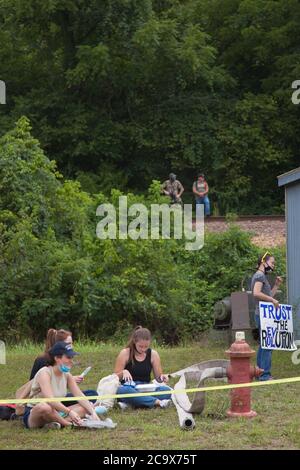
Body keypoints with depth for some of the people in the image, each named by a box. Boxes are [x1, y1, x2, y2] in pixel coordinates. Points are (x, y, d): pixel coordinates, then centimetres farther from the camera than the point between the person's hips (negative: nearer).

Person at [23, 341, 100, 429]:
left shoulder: (67, 375, 3)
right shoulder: (44, 373, -20)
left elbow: (80, 396, -1)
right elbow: (50, 399, -34)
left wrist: (93, 412, -16)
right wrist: (69, 412, -42)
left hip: (54, 414, 7)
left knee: (88, 406, -7)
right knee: (44, 406, -42)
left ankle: (58, 423, -25)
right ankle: (69, 424, -21)